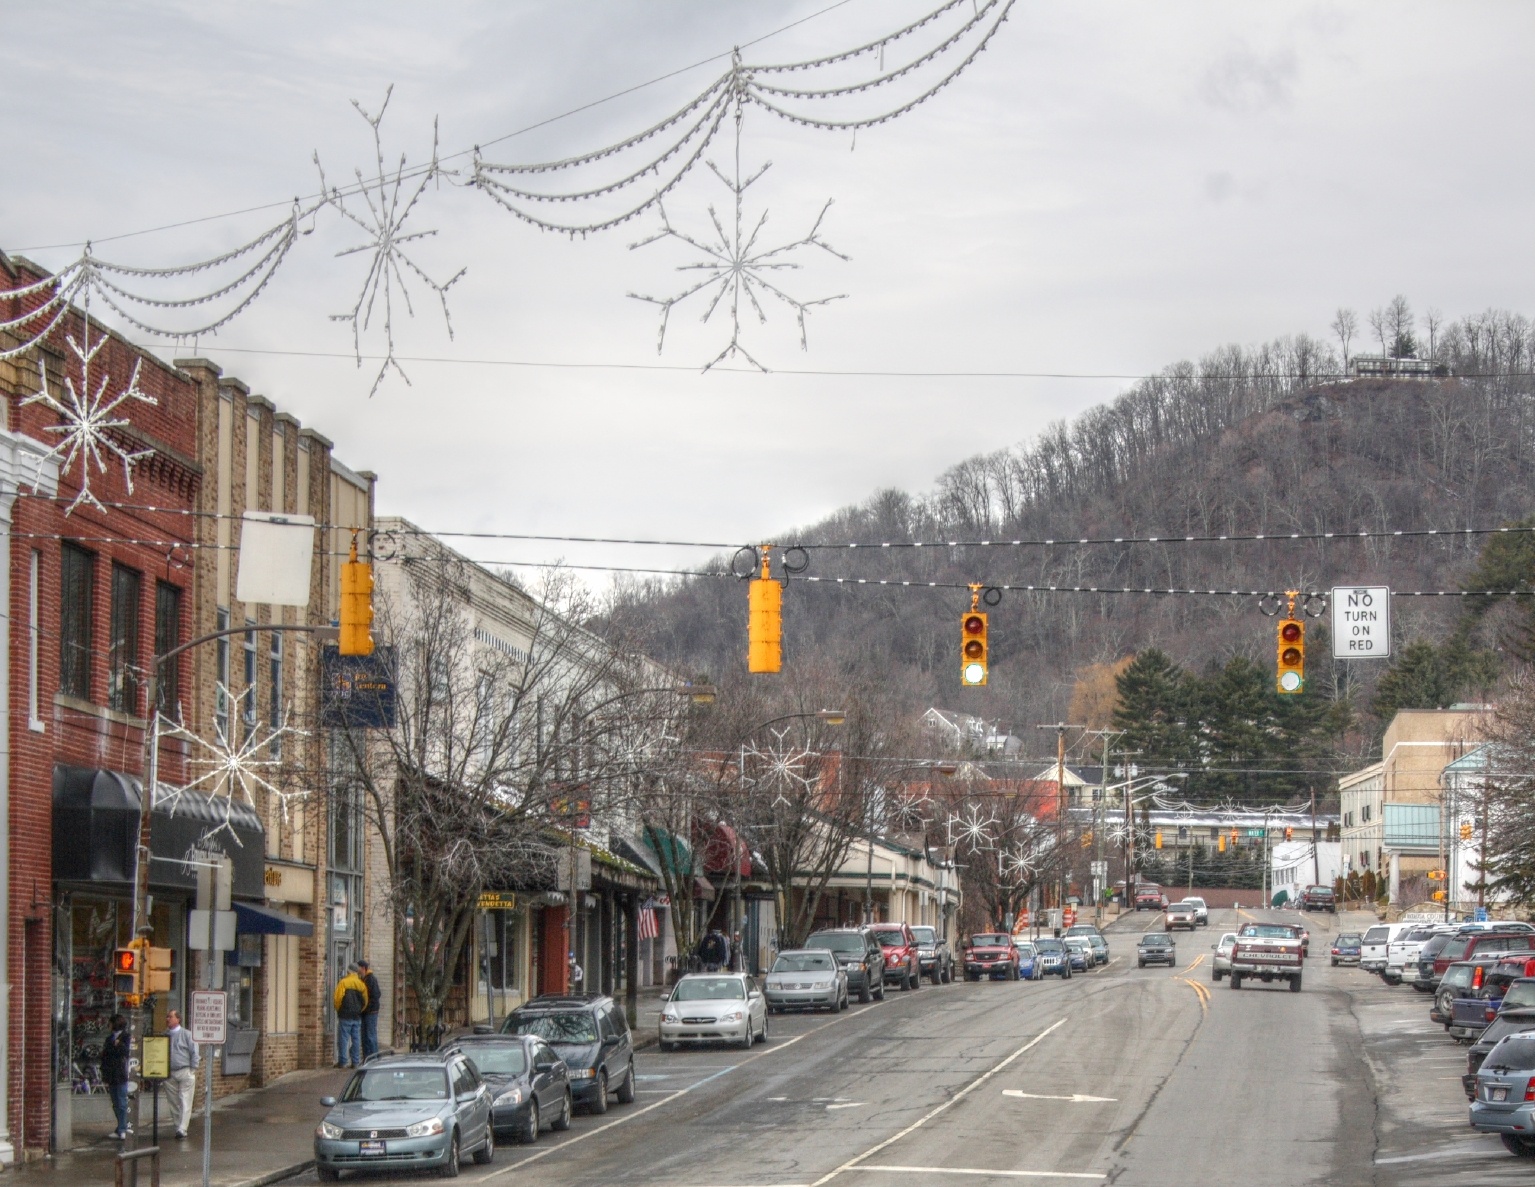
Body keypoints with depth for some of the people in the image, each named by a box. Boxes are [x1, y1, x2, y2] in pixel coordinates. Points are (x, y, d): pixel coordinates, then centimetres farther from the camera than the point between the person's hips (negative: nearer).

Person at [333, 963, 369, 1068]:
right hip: (357, 1016, 4)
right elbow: (365, 1001, 9)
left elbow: (337, 998, -10)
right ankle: (355, 1062, 6)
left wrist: (338, 1009, 7)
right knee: (356, 1039, 7)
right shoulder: (362, 985, 8)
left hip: (345, 1016, -4)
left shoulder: (343, 982, -7)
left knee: (343, 1038, -1)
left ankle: (342, 1061, -4)